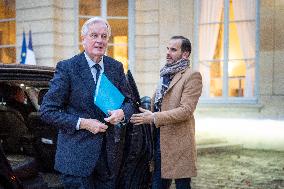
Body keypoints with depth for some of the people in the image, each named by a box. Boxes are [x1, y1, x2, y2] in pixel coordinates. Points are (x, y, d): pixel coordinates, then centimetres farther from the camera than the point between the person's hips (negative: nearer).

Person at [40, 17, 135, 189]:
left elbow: (128, 101, 14)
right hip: (76, 155, -4)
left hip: (107, 153, 5)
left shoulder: (116, 67, 5)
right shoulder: (67, 68, -9)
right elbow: (47, 111, -9)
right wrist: (82, 123, -18)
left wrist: (122, 113, -9)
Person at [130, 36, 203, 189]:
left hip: (178, 145, -7)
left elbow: (186, 110, -18)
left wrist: (153, 118, -21)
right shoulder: (165, 74, 17)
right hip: (158, 142, 7)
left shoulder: (192, 76, -8)